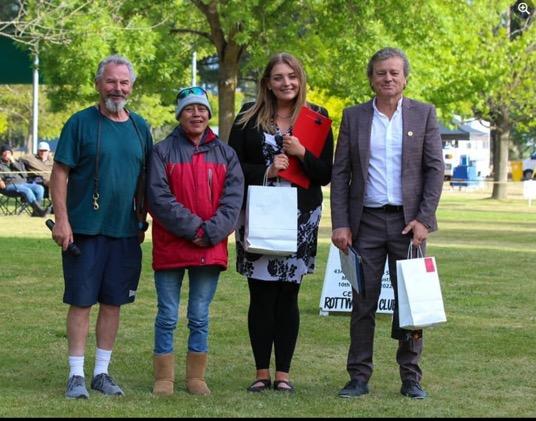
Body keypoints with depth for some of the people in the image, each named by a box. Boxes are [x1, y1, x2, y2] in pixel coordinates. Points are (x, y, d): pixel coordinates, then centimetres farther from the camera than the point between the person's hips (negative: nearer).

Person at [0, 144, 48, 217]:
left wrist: (14, 163, 5)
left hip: (23, 183, 5)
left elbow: (24, 174, 12)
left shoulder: (18, 162, 27)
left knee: (40, 188, -21)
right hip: (9, 185, -5)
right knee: (26, 190, -35)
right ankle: (39, 210, -43)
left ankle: (36, 211, -29)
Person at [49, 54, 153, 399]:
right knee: (81, 302, -1)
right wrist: (62, 219, -13)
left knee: (113, 303, 8)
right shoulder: (81, 123, -4)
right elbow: (60, 173, -6)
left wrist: (142, 220, 11)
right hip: (84, 228, -4)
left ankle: (102, 372, 18)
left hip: (125, 230, 4)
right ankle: (77, 375, 5)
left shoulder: (140, 127, 9)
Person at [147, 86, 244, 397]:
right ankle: (164, 378, 12)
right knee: (168, 317, 4)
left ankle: (196, 377, 18)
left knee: (200, 317, 9)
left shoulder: (225, 154, 8)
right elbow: (159, 197, -10)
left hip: (211, 250, 2)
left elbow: (233, 200, 0)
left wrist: (210, 233, -13)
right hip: (170, 248, -2)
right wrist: (193, 228, -15)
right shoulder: (163, 151, -1)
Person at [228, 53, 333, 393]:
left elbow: (327, 174, 3)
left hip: (301, 217, 0)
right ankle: (262, 372, 8)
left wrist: (302, 154, -13)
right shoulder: (249, 117, 6)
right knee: (261, 294, 0)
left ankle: (283, 373, 8)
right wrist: (266, 171, -12)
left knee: (288, 295, 2)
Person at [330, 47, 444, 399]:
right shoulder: (354, 117, 7)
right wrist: (340, 224, -3)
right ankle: (359, 377, 8)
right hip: (366, 221, 1)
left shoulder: (424, 114, 5)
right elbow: (340, 173, 5)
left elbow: (435, 169, 1)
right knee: (363, 301, 2)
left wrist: (424, 219, -8)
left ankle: (411, 378, 9)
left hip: (408, 221, -1)